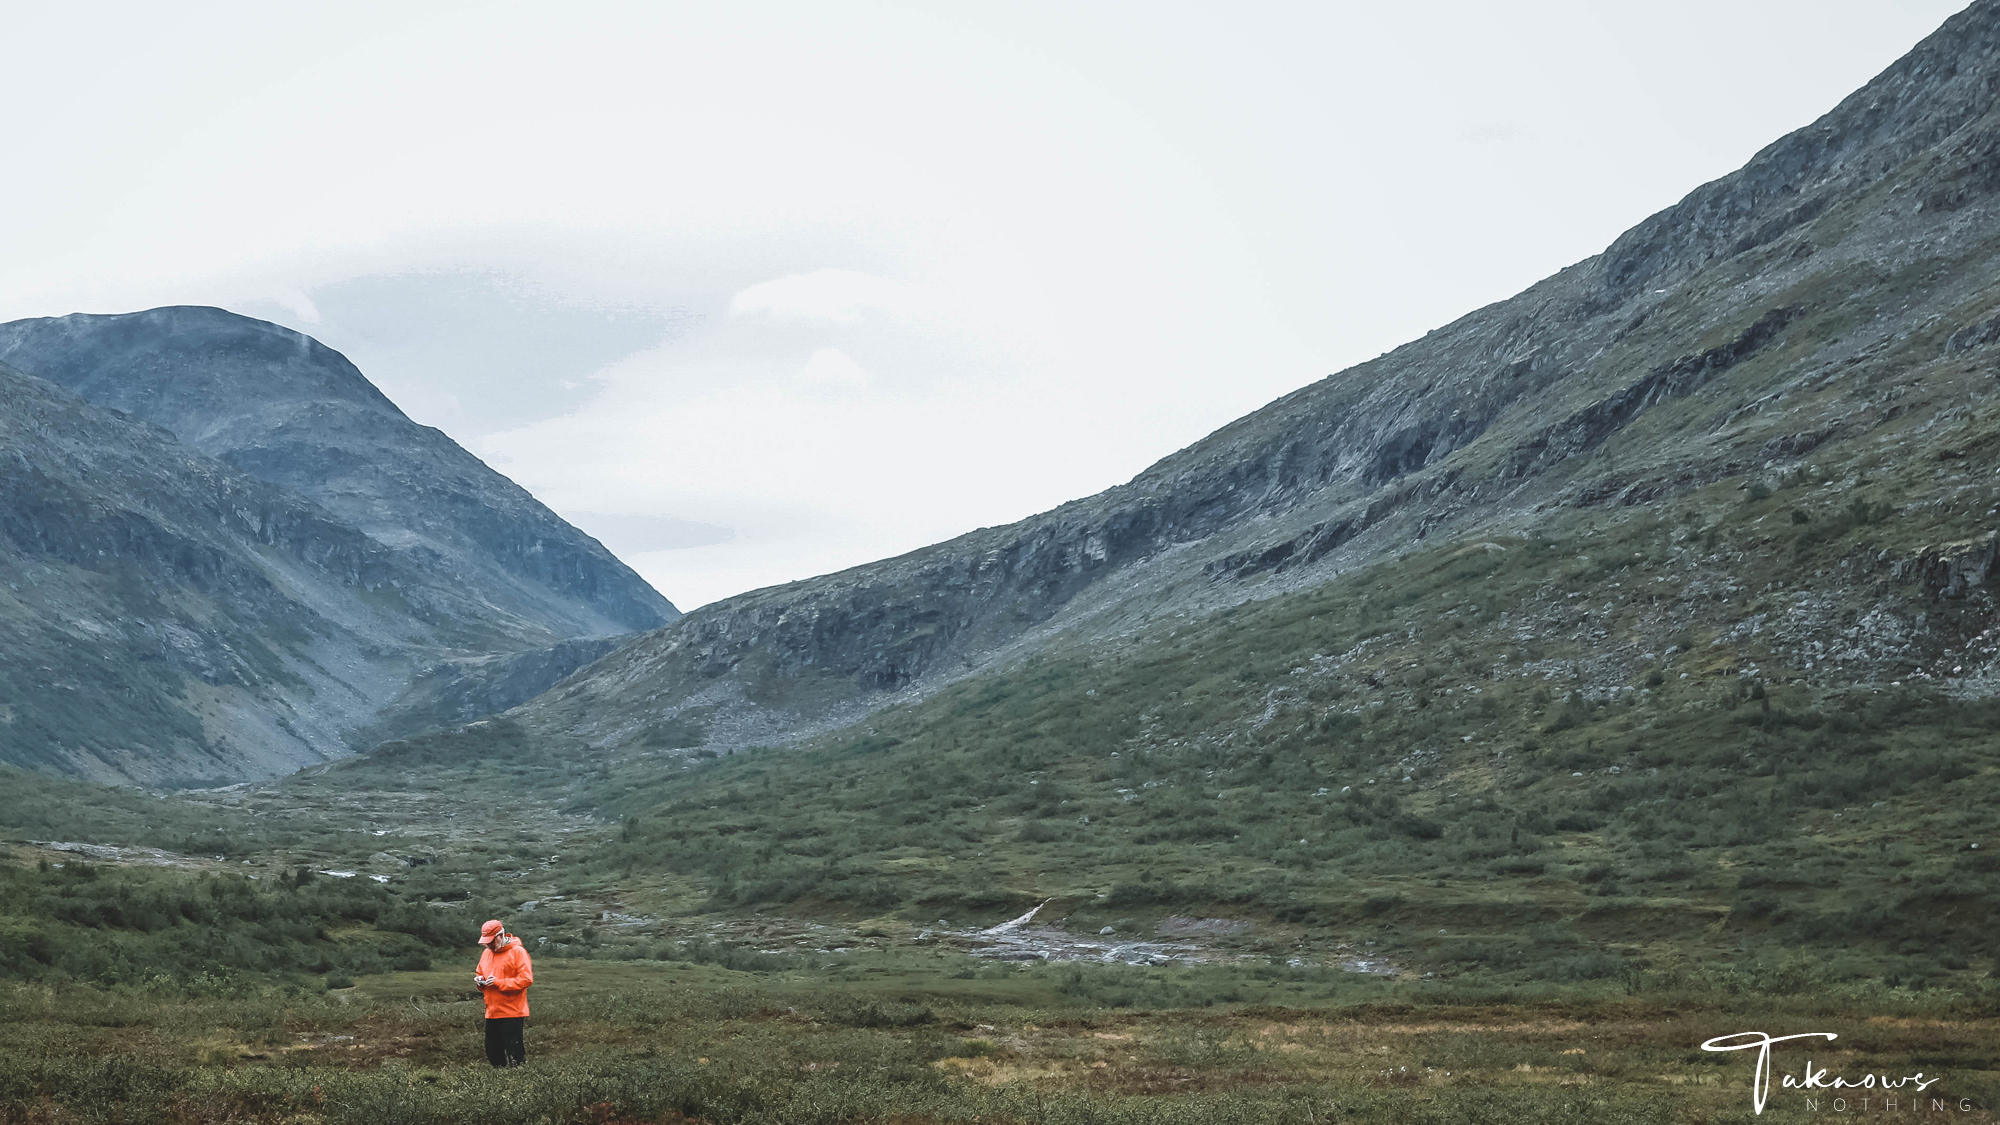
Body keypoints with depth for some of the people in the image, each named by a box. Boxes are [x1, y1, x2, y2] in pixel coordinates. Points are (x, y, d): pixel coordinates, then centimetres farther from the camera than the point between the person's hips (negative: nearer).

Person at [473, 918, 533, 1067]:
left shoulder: (517, 952, -8)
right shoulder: (486, 953, 14)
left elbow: (526, 979, -16)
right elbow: (479, 973, 26)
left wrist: (498, 982, -20)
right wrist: (480, 980, 0)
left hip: (512, 1014, -7)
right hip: (492, 1013, 7)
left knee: (515, 1055, -6)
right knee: (493, 1053, 9)